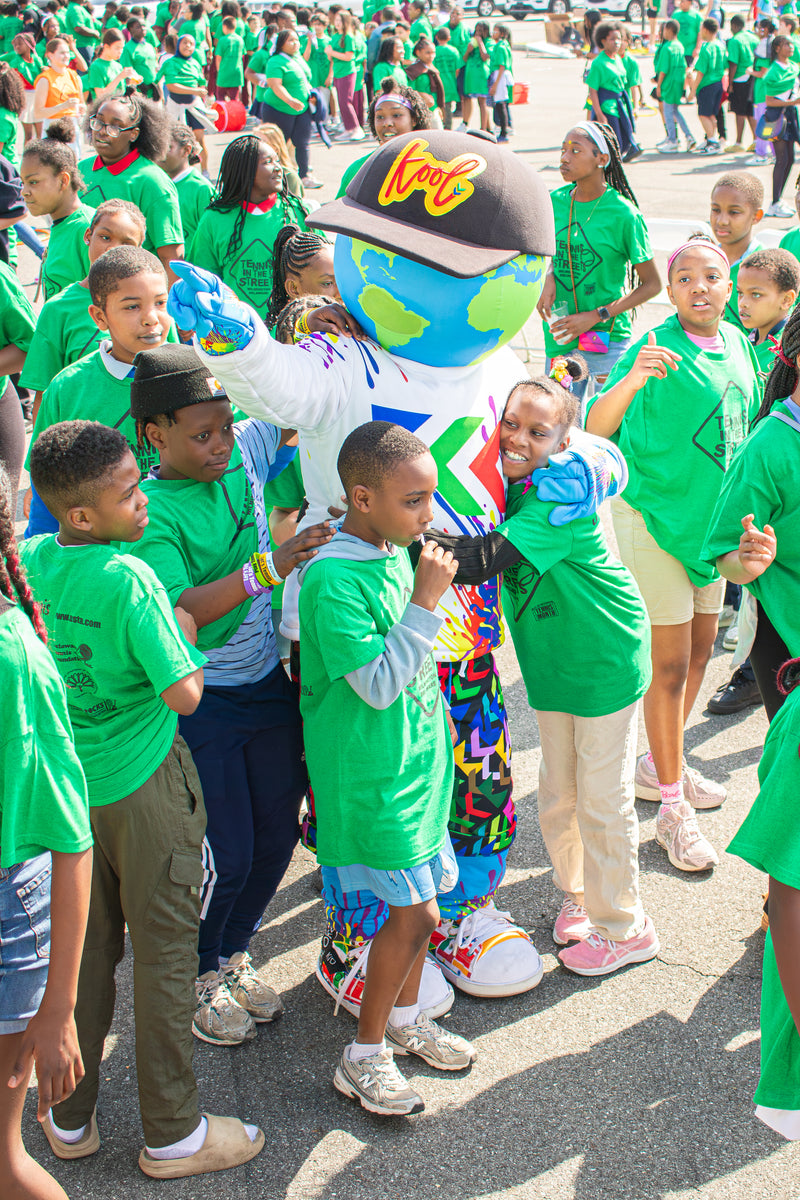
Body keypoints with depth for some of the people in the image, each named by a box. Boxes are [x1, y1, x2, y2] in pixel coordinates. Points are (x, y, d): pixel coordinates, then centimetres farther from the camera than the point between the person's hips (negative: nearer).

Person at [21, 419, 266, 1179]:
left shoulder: (30, 561, -4)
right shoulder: (127, 578, -24)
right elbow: (184, 692, -24)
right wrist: (183, 630, -7)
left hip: (67, 784, 6)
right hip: (142, 783, -6)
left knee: (82, 948, 18)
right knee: (163, 953, 7)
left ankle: (70, 1118, 31)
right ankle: (172, 1135, 19)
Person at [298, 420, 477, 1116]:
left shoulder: (397, 552, 4)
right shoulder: (333, 578, -23)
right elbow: (377, 683, -25)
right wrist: (426, 603, -25)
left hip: (413, 755, 8)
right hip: (369, 772, -8)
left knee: (417, 900, 17)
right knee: (415, 912, -4)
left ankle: (404, 1018, 38)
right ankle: (364, 1056, 12)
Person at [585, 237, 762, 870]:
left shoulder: (736, 341, 4)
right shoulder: (656, 346, -17)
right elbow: (597, 427, -27)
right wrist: (633, 378, -43)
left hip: (712, 518, 7)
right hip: (654, 515, -7)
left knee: (700, 651, 17)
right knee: (670, 664, -3)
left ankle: (661, 766, 36)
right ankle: (673, 810, 8)